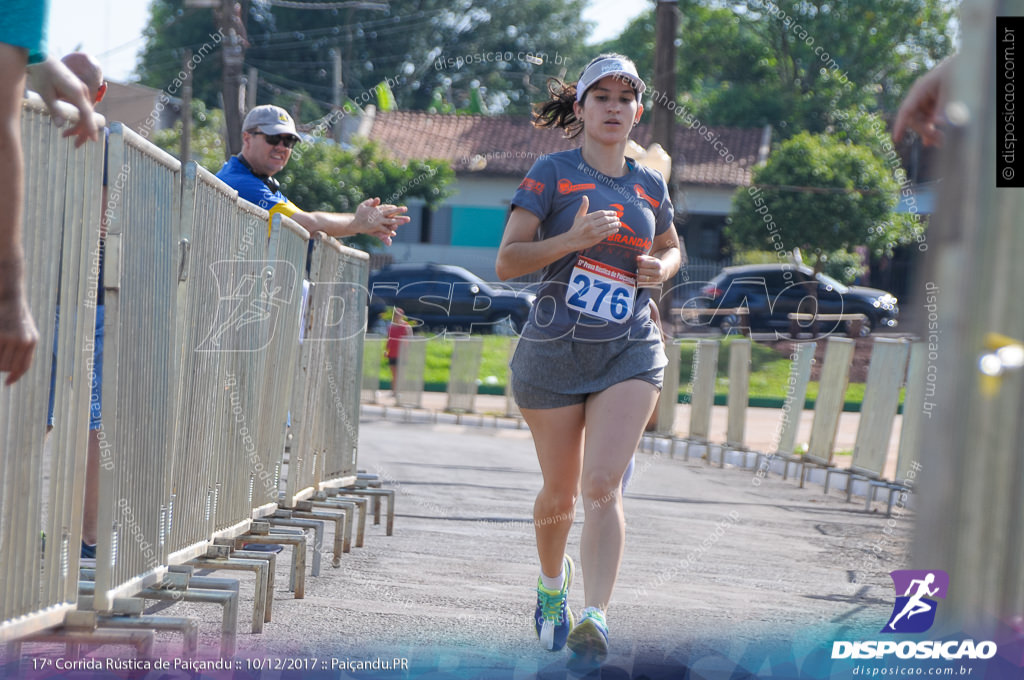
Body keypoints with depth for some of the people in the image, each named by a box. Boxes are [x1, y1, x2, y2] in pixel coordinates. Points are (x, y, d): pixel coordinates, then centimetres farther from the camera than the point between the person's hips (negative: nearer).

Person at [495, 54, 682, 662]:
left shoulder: (650, 186, 10)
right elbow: (507, 260, -6)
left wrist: (662, 268, 5)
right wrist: (572, 239, -21)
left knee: (603, 485, -17)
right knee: (560, 494, 10)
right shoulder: (553, 172, -2)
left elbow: (672, 247, 28)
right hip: (555, 352, -1)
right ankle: (553, 580, 39)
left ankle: (596, 617, -23)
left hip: (630, 354, 1)